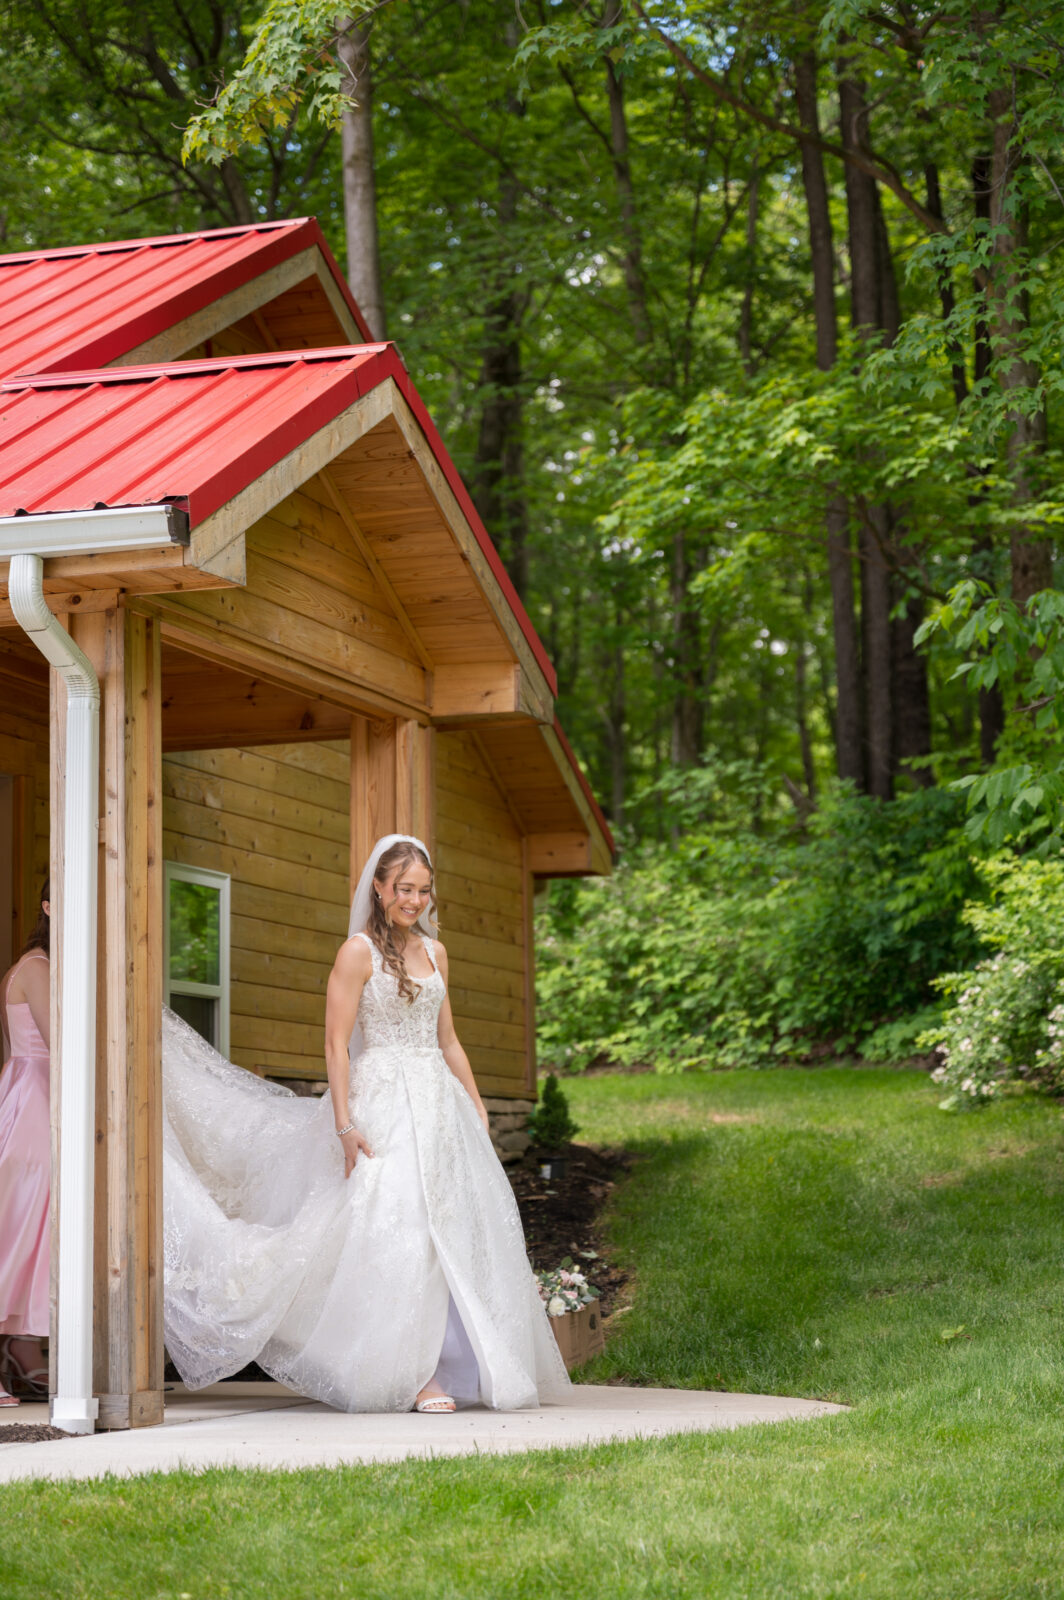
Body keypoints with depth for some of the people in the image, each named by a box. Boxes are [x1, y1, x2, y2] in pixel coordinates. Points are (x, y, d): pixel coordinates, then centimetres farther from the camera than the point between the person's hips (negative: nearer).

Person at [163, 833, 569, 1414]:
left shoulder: (434, 952, 14)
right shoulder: (358, 951, -5)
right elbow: (336, 1044, -9)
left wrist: (476, 1111, 17)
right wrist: (345, 1124, -16)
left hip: (439, 1104, 6)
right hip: (384, 1108, -6)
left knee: (455, 1226, 2)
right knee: (400, 1228, -11)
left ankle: (462, 1366, 8)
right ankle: (411, 1375, -8)